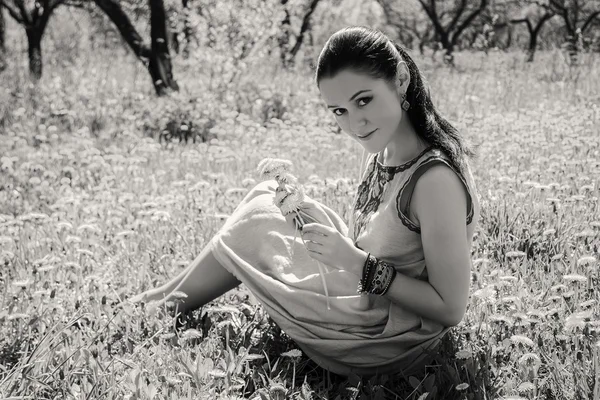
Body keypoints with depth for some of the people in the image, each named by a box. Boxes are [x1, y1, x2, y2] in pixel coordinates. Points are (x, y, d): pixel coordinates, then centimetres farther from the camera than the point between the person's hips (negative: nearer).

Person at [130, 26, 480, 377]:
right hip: (366, 301, 8)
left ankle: (170, 301, 24)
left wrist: (358, 263, -28)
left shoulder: (435, 179, -29)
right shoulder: (380, 149, -3)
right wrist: (312, 217, -8)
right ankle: (175, 291, 23)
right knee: (268, 196, 8)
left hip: (384, 347, -8)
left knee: (252, 226, -3)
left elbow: (451, 309, -25)